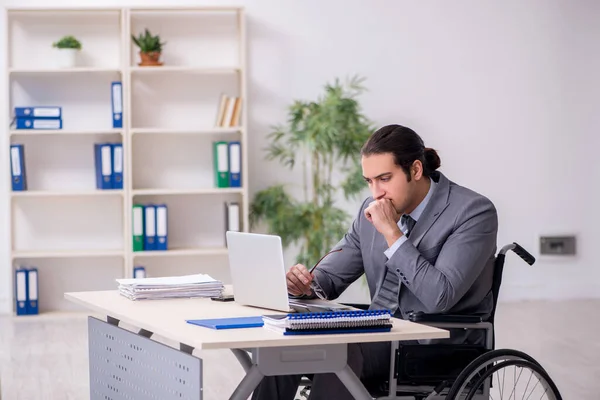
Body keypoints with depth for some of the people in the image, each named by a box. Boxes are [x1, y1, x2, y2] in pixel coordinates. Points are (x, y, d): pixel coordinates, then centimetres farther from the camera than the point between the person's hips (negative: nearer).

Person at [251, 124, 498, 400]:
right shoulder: (372, 209, 8)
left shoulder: (474, 212, -14)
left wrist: (392, 233, -23)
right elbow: (332, 275, 13)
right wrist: (306, 282, -12)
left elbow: (439, 298, -24)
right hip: (380, 334, 7)